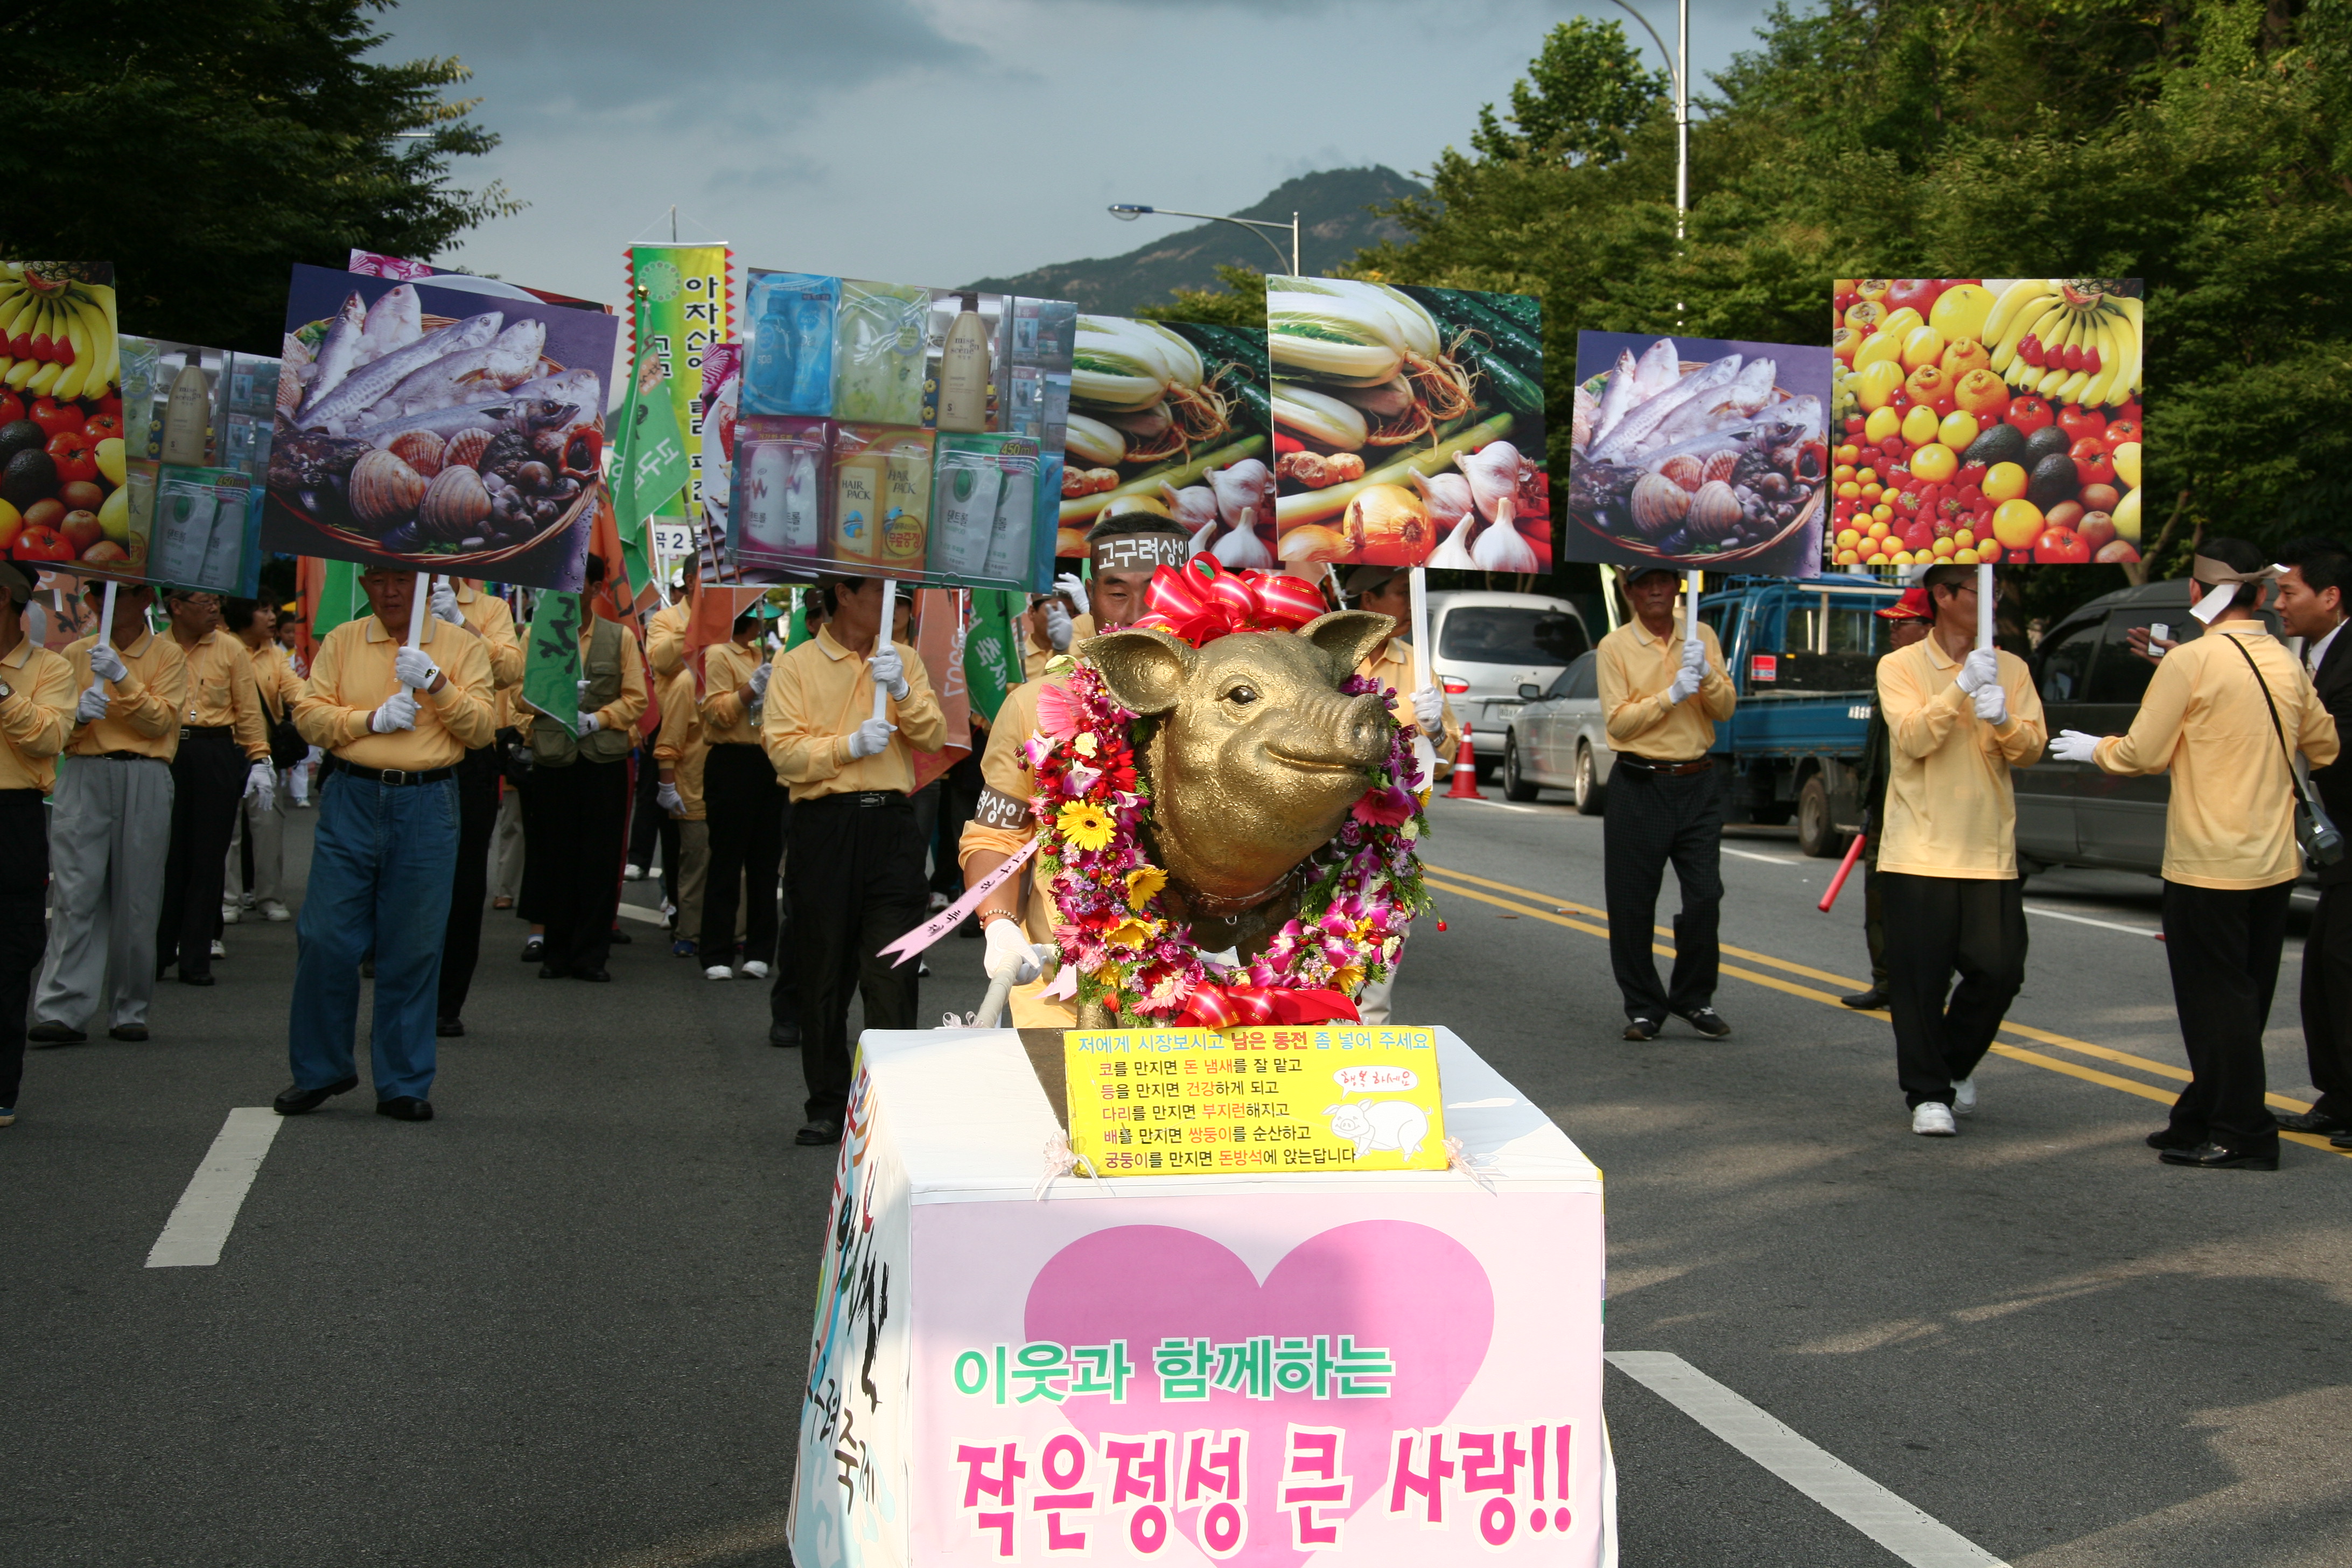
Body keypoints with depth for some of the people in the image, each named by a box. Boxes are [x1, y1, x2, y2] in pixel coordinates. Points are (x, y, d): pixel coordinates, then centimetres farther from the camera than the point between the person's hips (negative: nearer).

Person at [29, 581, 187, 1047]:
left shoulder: (167, 655, 9)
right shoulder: (76, 654, 14)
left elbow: (162, 721, -4)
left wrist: (122, 678, -14)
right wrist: (80, 714, -11)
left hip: (145, 784, -1)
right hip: (84, 777, 1)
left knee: (136, 899, -2)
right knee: (74, 897, -7)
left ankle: (129, 1012, 7)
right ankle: (60, 1012, -10)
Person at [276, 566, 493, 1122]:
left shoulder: (461, 644, 7)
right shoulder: (342, 641, 11)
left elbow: (480, 729, -1)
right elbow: (309, 715, 3)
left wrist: (436, 684, -14)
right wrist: (372, 719, -10)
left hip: (427, 807, -1)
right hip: (350, 800, 1)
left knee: (414, 950, 2)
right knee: (326, 940, 1)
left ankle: (404, 1084, 12)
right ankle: (319, 1070, 18)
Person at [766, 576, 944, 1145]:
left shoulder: (903, 659, 14)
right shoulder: (797, 665, 4)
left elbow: (933, 737, 4)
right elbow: (783, 750, -6)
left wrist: (901, 690, -11)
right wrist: (850, 745, -17)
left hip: (891, 826, 1)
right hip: (825, 826, -1)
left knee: (892, 976, -5)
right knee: (824, 975, 6)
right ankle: (828, 1105, 16)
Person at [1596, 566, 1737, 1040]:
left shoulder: (1702, 637, 9)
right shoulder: (1615, 647, 0)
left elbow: (1725, 711, 5)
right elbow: (1618, 721, -8)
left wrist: (1707, 678, -13)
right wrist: (1671, 695, -18)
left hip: (1698, 786, 2)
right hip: (1639, 787, -2)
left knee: (1704, 897, 0)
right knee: (1632, 905, 0)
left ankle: (1694, 999, 17)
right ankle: (1644, 1008, 10)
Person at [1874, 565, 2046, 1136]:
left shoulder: (2011, 669, 10)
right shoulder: (1900, 667, 1)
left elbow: (2032, 748, 0)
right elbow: (1913, 738, -13)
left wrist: (2004, 721, -21)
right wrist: (1962, 688, -23)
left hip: (1990, 853, 3)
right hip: (1920, 852, -3)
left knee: (1999, 971, -1)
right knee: (1920, 980, -2)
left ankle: (1956, 1063, 24)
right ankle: (1929, 1094, 9)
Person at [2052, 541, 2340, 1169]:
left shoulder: (2191, 660, -13)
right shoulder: (2287, 664, 6)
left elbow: (2144, 753, -10)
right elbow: (2323, 747, 17)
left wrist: (2095, 749, 10)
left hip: (2209, 861, -7)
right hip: (2273, 860, 7)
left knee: (2219, 999, 0)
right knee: (2241, 998, 13)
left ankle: (2244, 1136, 1)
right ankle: (2200, 1120, 23)